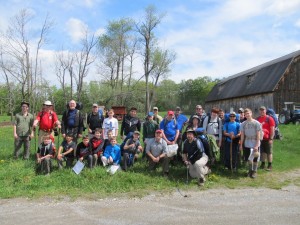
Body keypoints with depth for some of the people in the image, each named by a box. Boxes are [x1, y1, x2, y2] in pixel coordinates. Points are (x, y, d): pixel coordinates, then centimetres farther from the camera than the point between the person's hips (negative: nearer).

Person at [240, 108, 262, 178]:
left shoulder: (256, 123, -8)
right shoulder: (243, 124, 1)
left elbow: (258, 135, -8)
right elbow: (242, 135, 6)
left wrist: (257, 145, -13)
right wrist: (241, 145, 5)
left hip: (255, 144, -3)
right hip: (247, 144, 3)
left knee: (255, 159, 5)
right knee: (248, 158, 11)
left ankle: (255, 171, 22)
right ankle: (250, 170, 31)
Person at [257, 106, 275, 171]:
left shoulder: (269, 119, -7)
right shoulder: (258, 119, 8)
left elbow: (272, 129, -9)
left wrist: (271, 138, -14)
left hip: (267, 139, -5)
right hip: (260, 138, 5)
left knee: (269, 152, 4)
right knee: (262, 152, 12)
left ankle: (270, 165, 12)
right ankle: (263, 164, 22)